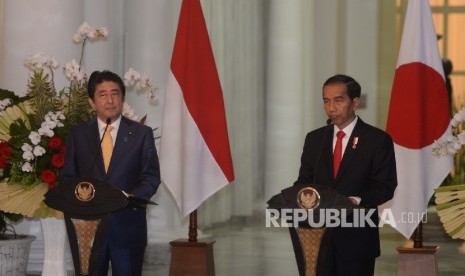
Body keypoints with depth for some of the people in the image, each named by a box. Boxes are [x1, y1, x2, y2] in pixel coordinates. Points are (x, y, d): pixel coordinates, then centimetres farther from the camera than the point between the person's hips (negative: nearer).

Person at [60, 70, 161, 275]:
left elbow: (151, 177, 1)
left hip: (128, 226, -1)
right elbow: (67, 177, 9)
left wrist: (133, 197, -17)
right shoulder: (78, 134, 8)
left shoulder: (141, 134, 4)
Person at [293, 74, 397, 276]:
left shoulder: (378, 140, -1)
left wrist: (357, 201, -24)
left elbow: (385, 187, -6)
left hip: (357, 238, -3)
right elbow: (304, 181, 13)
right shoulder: (314, 139, 12)